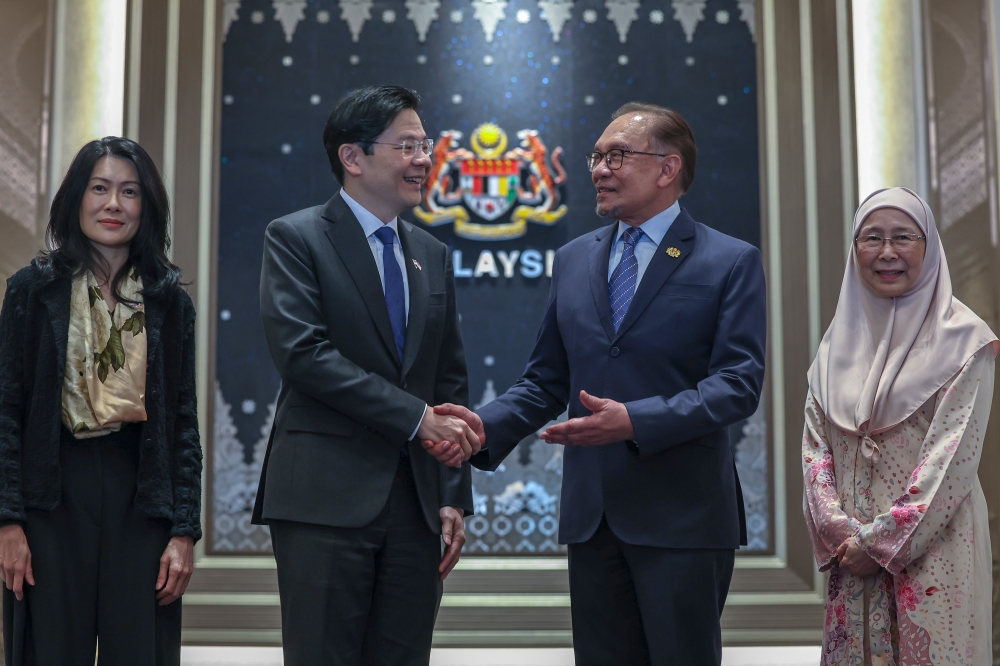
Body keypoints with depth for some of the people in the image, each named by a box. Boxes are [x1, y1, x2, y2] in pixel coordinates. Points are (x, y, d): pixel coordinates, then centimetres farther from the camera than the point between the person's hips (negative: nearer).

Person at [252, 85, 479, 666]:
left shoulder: (433, 256, 17)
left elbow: (451, 382, 17)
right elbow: (303, 354, -14)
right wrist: (415, 416, -16)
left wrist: (455, 497, 8)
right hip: (325, 500, -5)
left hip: (417, 505, 5)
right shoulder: (296, 238, -1)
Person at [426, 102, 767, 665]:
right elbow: (547, 381, 14)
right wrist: (486, 426, -5)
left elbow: (739, 382, -12)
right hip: (591, 513, 5)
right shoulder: (573, 261, 14)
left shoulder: (732, 263, -2)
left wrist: (635, 421, -25)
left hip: (682, 515, -4)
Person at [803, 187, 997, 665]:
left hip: (931, 551, -4)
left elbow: (952, 459, -11)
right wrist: (837, 530, -7)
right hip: (851, 555, 4)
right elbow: (815, 445, 7)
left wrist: (880, 541, -12)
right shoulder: (840, 340, 11)